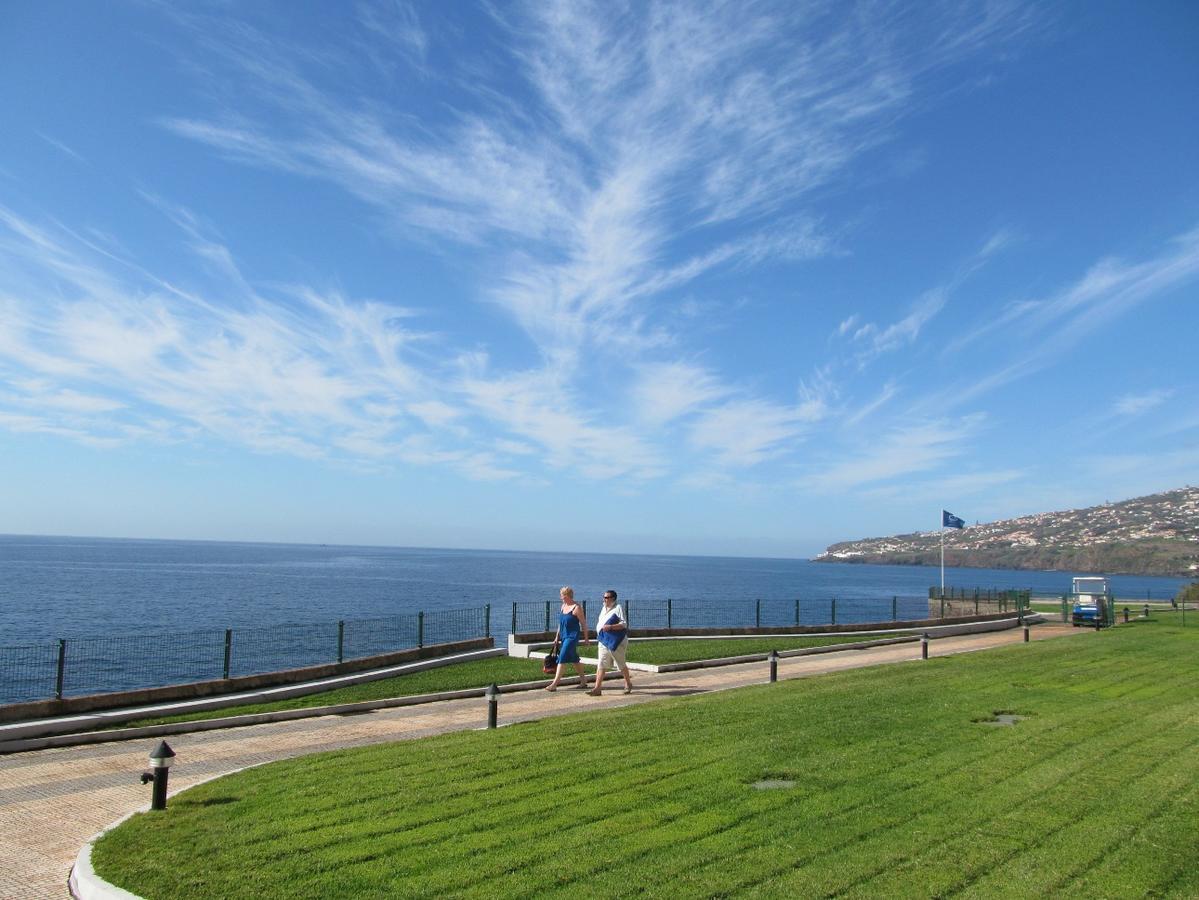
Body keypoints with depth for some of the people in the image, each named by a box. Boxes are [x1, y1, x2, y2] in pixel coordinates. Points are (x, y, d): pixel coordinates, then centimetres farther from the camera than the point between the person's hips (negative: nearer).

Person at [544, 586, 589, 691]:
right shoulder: (563, 606, 11)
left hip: (572, 637, -8)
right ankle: (583, 680, 27)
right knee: (574, 659, 15)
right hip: (564, 636, 8)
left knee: (562, 659, -13)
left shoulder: (577, 608, -12)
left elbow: (583, 623, -8)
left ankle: (554, 684, -14)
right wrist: (557, 636, 18)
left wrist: (586, 638, -6)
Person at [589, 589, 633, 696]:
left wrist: (610, 627, -25)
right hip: (603, 641, 7)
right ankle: (597, 688, -3)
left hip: (615, 641, -6)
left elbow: (624, 624, -17)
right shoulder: (604, 608, 12)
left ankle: (628, 684, 26)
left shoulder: (618, 608, -10)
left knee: (621, 664, 7)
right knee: (601, 664, -1)